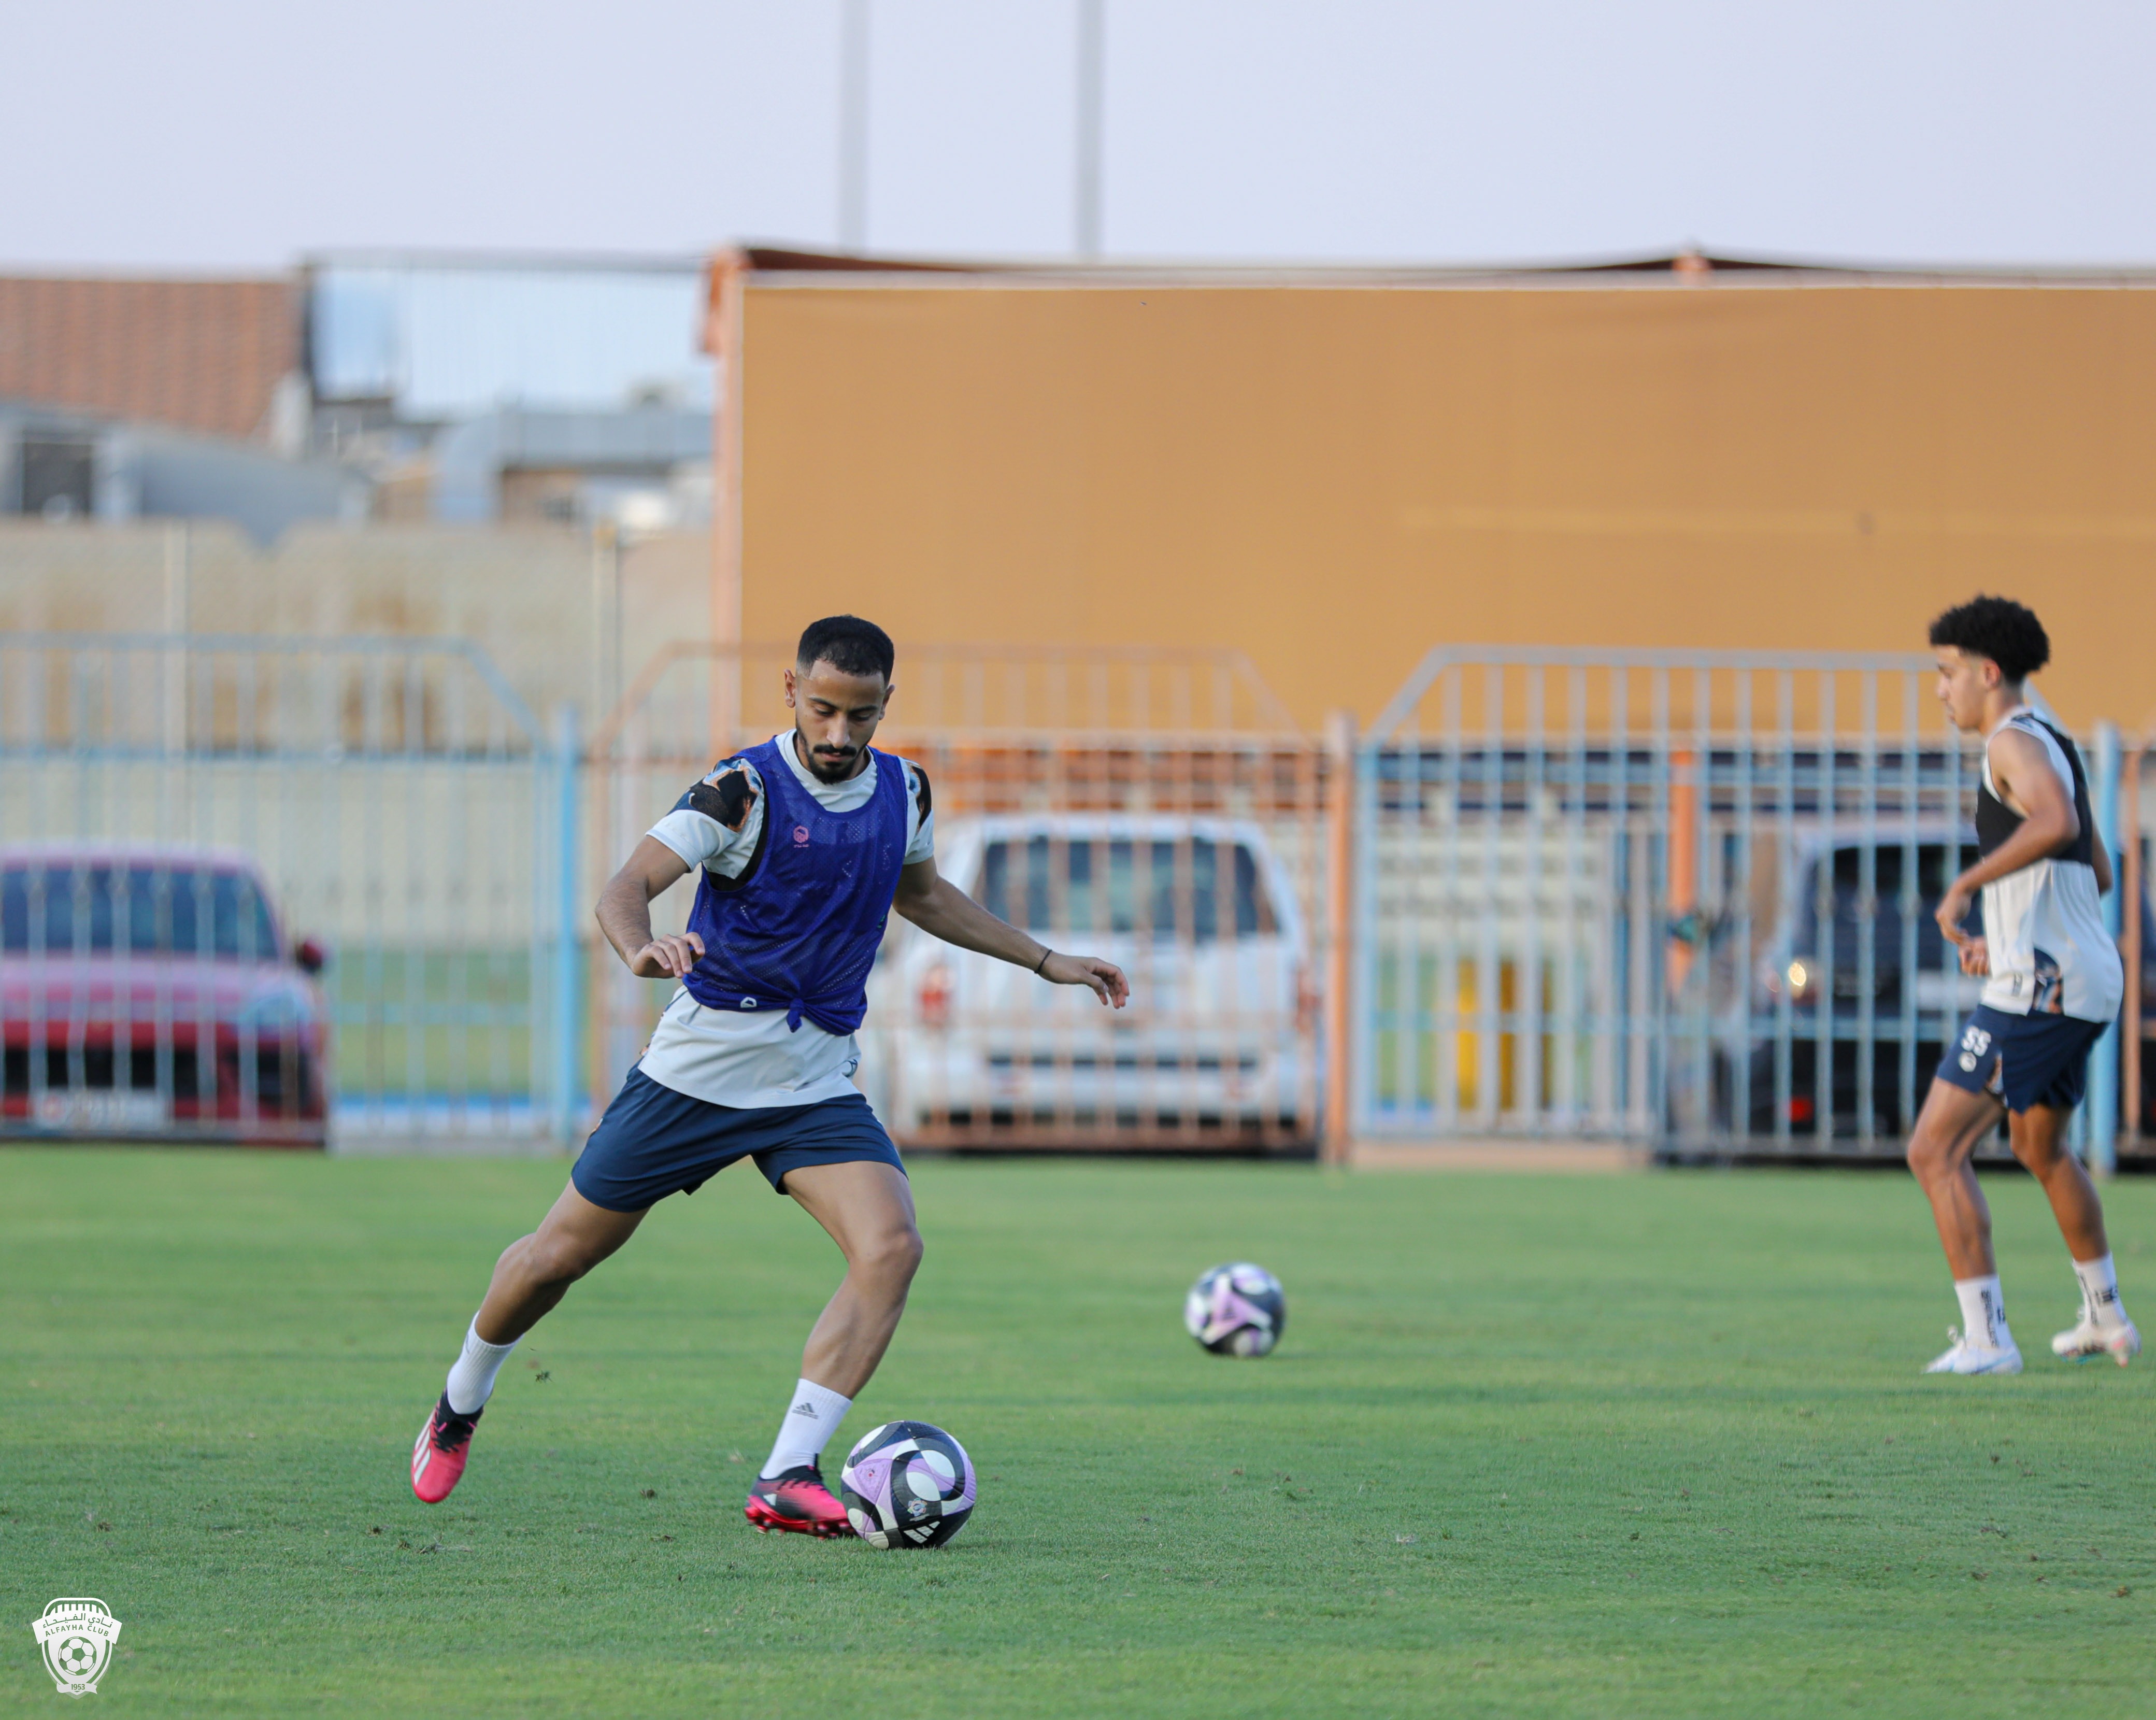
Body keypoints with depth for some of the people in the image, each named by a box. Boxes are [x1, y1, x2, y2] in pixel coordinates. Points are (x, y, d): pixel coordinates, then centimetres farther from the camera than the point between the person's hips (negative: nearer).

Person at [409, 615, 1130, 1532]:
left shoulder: (904, 792, 2)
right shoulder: (743, 792, -16)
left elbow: (920, 892, 24)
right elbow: (627, 885, -26)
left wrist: (1044, 960, 25)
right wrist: (641, 948, -48)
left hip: (816, 1083, 4)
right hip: (697, 1067, -4)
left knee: (891, 1249, -20)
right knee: (562, 1252, 6)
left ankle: (786, 1481, -20)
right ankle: (458, 1409, 35)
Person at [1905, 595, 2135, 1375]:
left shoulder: (2017, 742, -12)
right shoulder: (2056, 749, 19)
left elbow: (2056, 824, -34)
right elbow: (2098, 874, 27)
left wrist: (1965, 885, -28)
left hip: (2039, 990, -10)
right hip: (2088, 978, 10)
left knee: (1935, 1151, -9)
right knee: (2040, 1147, 31)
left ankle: (1986, 1339, -14)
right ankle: (2107, 1319, 39)